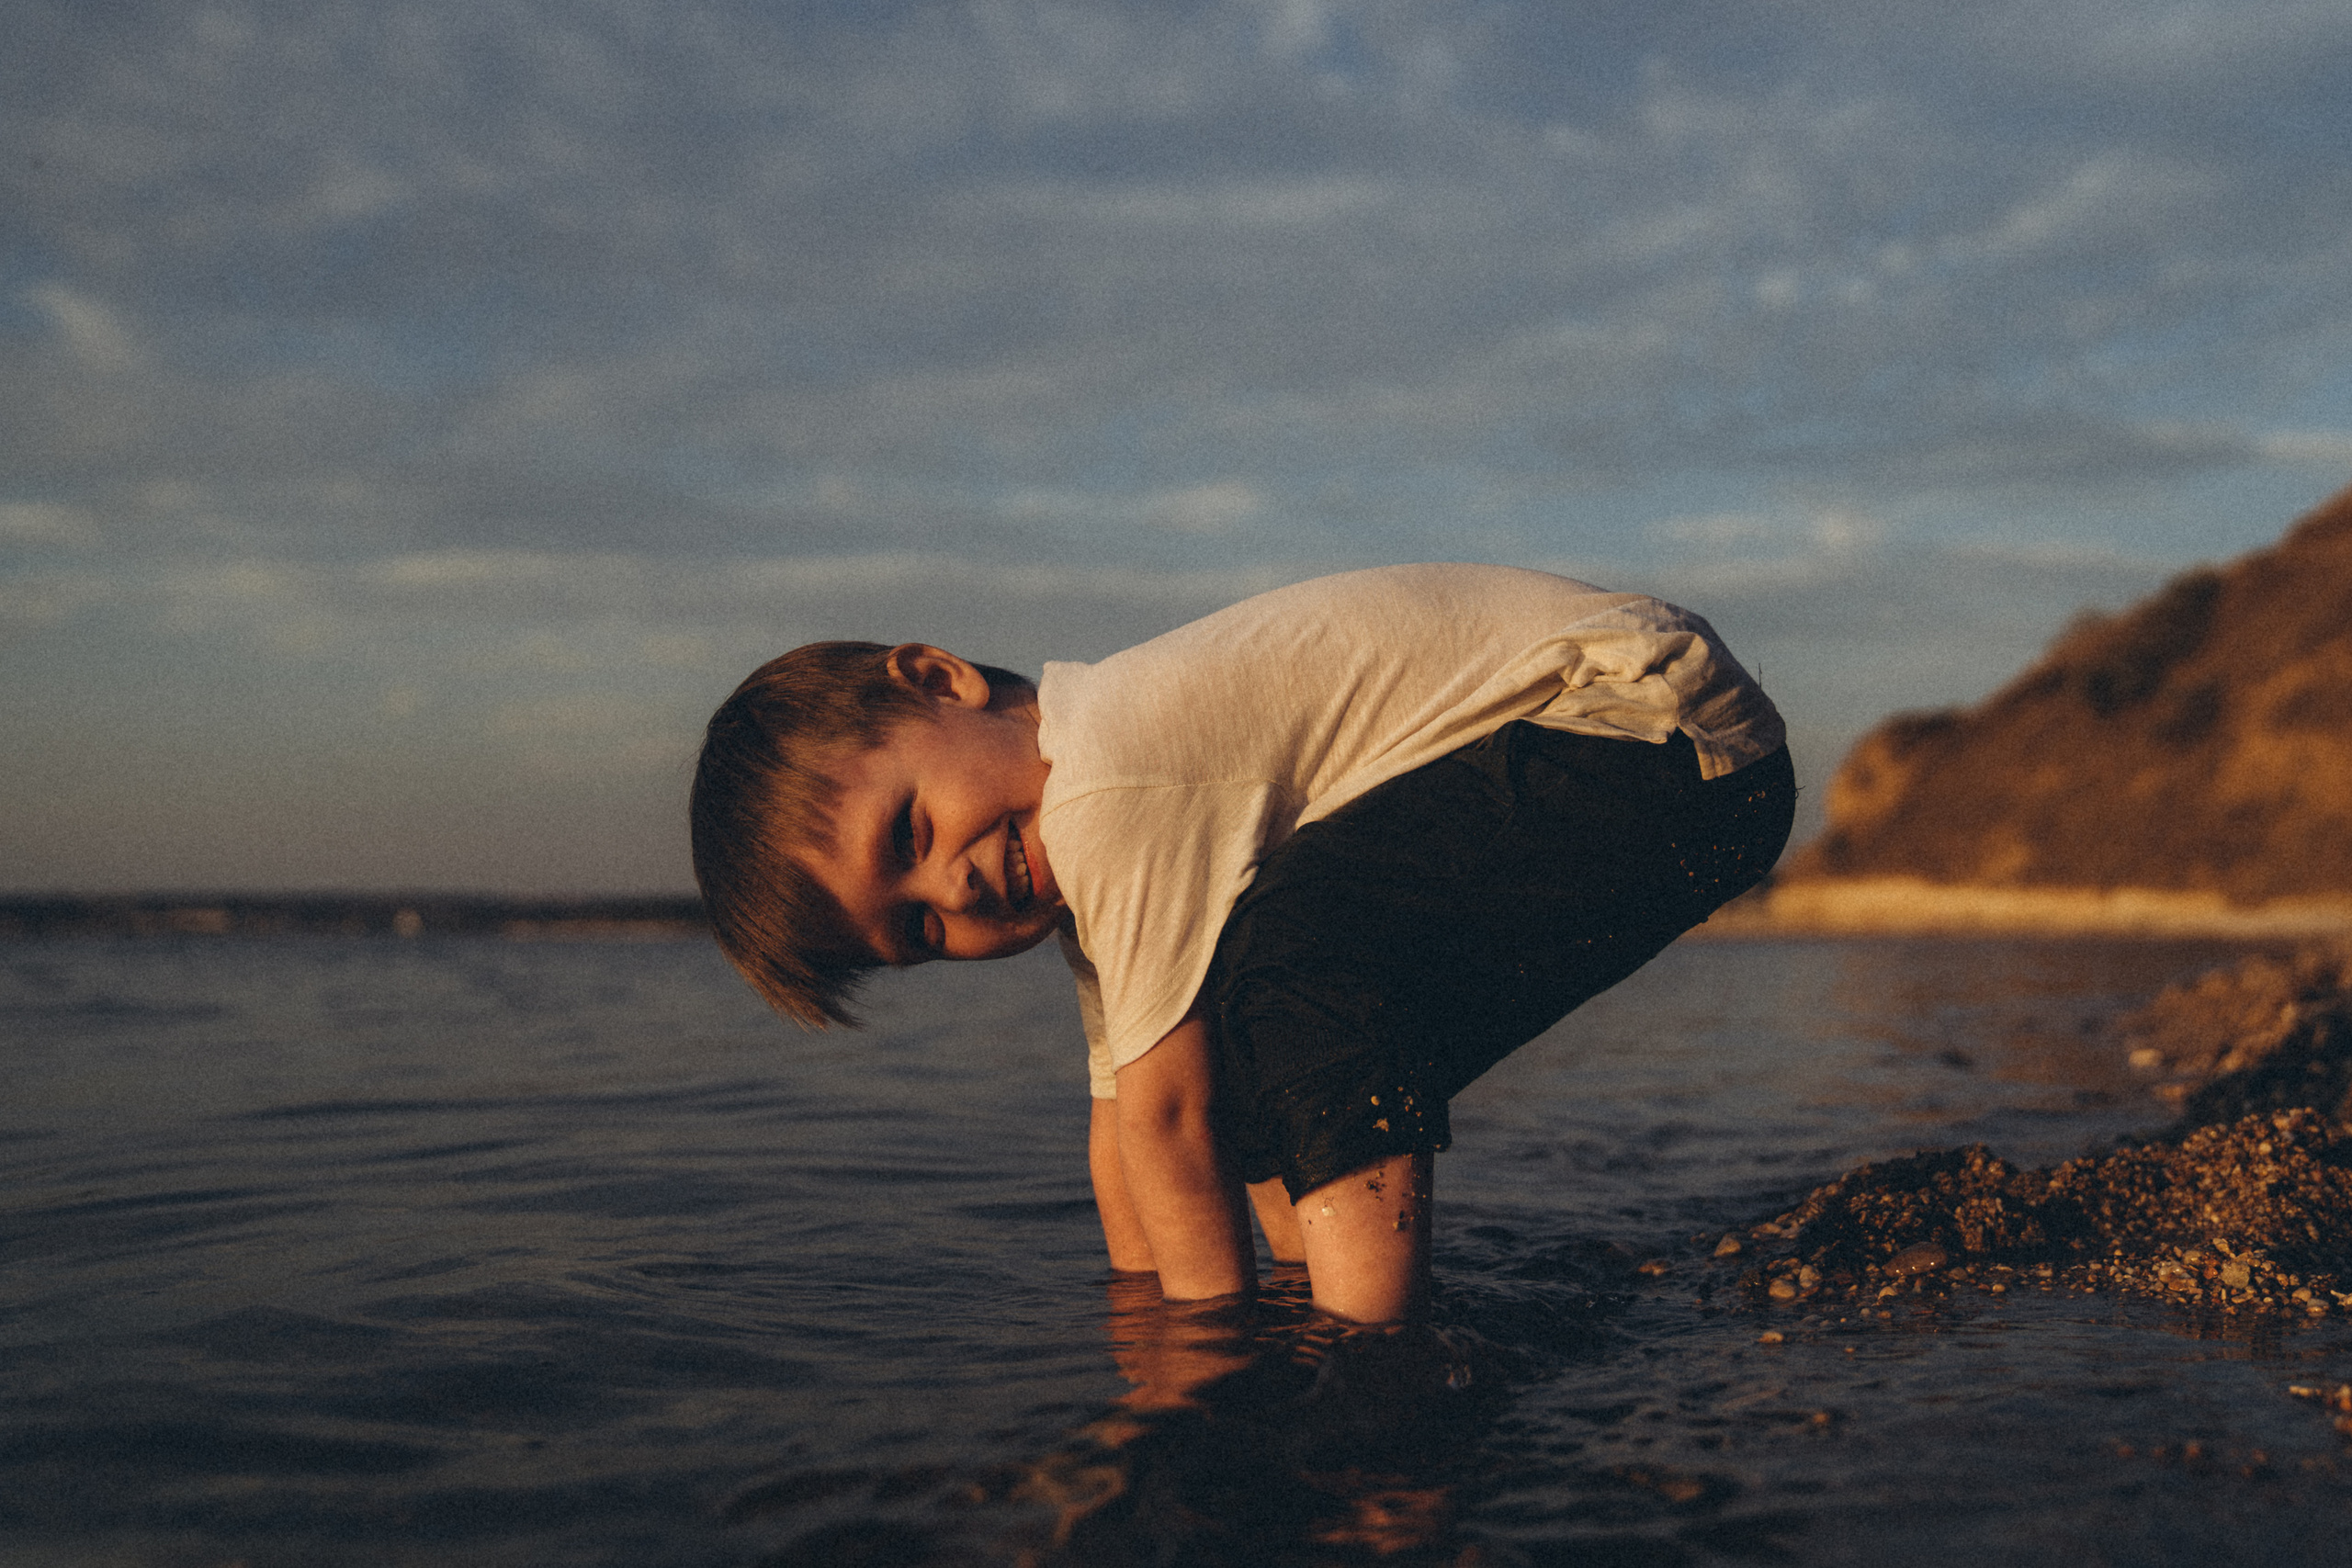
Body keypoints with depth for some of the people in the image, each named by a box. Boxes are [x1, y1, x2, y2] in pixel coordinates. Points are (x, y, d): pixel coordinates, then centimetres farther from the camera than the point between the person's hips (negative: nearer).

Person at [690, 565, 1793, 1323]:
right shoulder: (1098, 865, 9)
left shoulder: (1109, 789, -22)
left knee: (1287, 942, -27)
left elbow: (1170, 1117, -18)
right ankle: (1356, 1326, 12)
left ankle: (1369, 1340, -20)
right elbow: (1128, 1125, 14)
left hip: (1677, 740, -10)